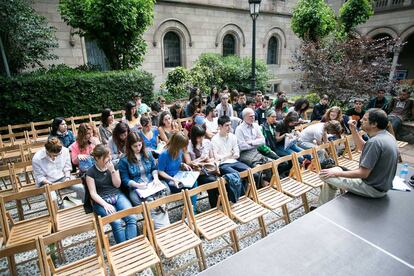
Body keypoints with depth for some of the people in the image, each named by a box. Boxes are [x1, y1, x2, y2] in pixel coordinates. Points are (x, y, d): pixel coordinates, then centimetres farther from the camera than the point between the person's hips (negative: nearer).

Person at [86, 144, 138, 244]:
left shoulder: (113, 165, 6)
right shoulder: (91, 172, -3)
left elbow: (117, 185, 4)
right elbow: (93, 193, -5)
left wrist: (112, 170, -10)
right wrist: (105, 204, -20)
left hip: (117, 195, 3)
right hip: (102, 200, -3)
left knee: (132, 217, -24)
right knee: (117, 222, -30)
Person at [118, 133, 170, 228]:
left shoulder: (148, 154, 11)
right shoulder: (124, 161, -1)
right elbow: (125, 180, 0)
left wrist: (156, 178, -1)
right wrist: (137, 185, -17)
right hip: (135, 189, -3)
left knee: (163, 192, -31)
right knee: (150, 203, -34)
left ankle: (167, 226, -30)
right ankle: (162, 228, -29)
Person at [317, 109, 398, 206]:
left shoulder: (374, 142, -29)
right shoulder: (387, 135, 1)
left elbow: (363, 173, -28)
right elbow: (363, 147, 15)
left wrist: (336, 173, -19)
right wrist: (354, 130, 3)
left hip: (373, 188, -10)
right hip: (383, 184, 10)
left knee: (328, 177, -4)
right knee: (337, 169, 23)